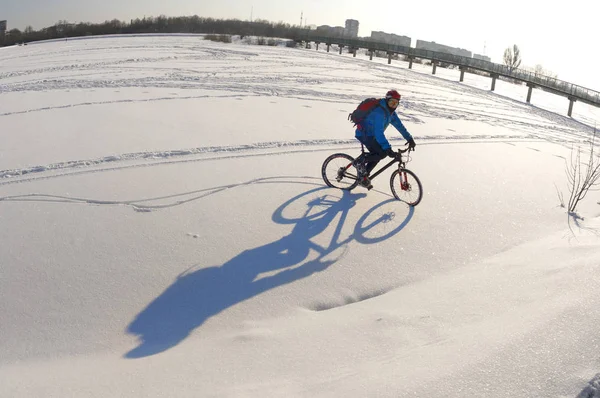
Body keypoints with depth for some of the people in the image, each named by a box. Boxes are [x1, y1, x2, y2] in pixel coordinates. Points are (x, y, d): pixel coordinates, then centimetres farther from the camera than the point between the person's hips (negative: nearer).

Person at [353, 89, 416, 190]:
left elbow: (399, 125, 8)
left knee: (376, 156, 9)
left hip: (371, 135, 10)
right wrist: (388, 149, -43)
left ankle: (363, 177, 20)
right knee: (383, 153, -20)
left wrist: (410, 139, 3)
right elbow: (379, 133, -36)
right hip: (364, 134, -10)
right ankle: (360, 161, -7)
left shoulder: (391, 112, 2)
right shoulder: (379, 112, -29)